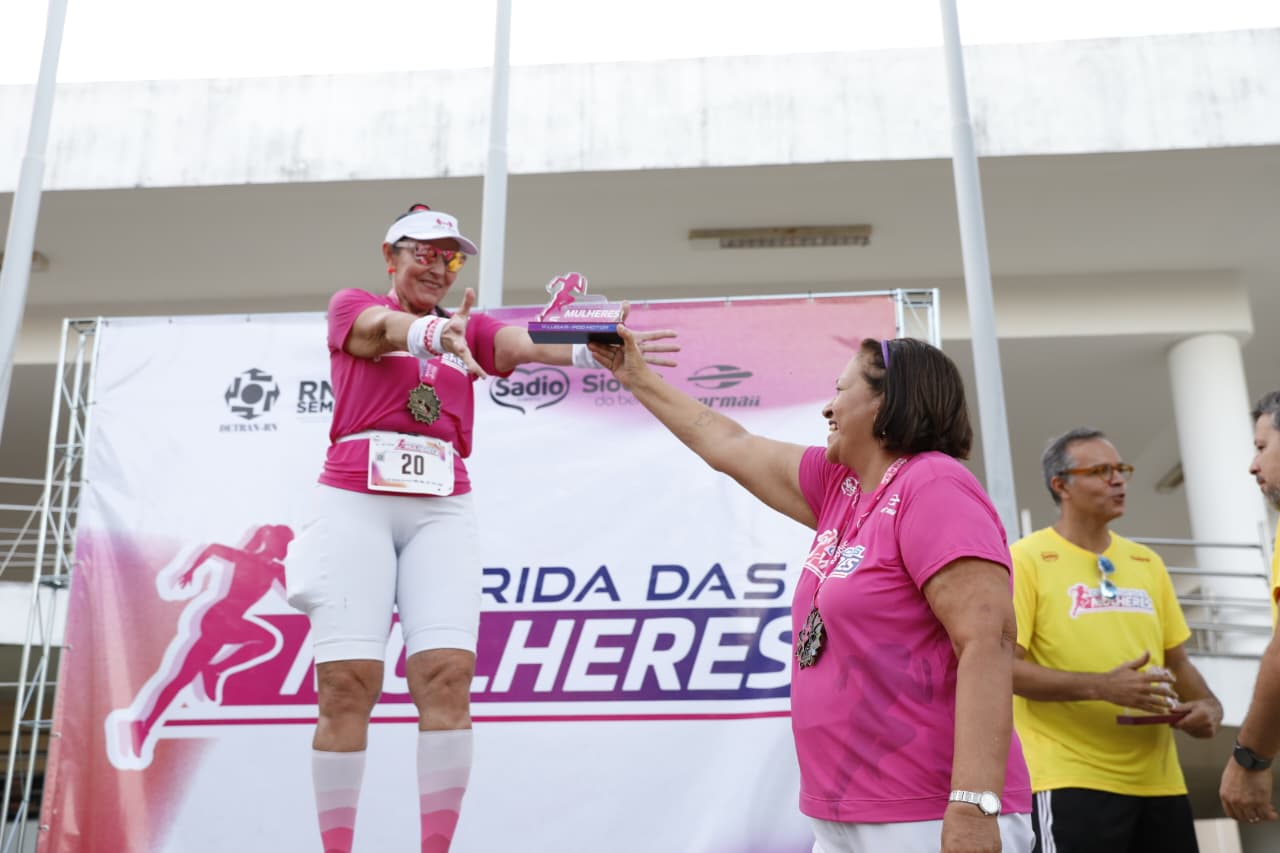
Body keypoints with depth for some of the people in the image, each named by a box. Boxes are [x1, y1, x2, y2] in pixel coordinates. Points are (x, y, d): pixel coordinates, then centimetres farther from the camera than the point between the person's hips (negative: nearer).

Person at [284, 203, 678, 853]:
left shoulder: (470, 330, 15)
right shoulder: (350, 306, 8)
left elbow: (528, 343, -7)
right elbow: (386, 328, -17)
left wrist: (593, 349, -29)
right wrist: (435, 332, -40)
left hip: (440, 510, 2)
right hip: (355, 503, -2)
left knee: (447, 675, -10)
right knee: (348, 683, -7)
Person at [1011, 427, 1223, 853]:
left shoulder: (1146, 563, 15)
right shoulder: (1026, 559, -5)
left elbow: (1176, 661, 21)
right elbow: (1003, 666, -13)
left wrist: (1208, 704, 0)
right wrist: (1102, 686, -22)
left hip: (1159, 780, 6)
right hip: (1072, 778, -6)